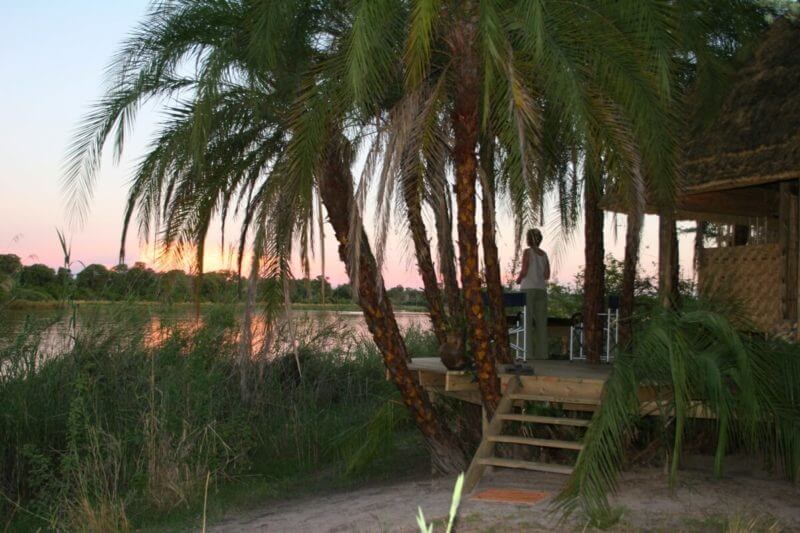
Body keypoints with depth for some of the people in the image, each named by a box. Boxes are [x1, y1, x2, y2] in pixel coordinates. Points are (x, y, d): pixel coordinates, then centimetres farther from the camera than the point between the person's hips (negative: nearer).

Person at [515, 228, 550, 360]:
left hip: (528, 289, -5)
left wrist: (518, 279, 8)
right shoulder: (544, 254, 11)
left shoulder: (527, 251, -6)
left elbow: (523, 272, -13)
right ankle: (542, 352, 2)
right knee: (541, 323, 5)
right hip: (541, 290, 5)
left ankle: (529, 352, -9)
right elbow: (547, 275, 7)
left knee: (527, 322, -4)